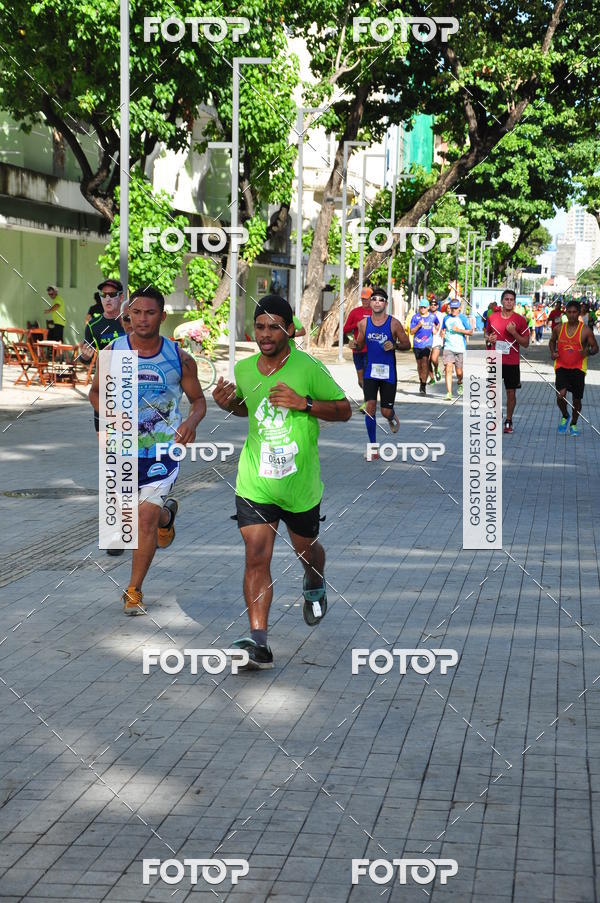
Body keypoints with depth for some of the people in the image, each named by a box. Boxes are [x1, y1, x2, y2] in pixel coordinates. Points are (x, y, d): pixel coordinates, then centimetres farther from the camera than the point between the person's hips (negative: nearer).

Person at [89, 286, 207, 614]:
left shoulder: (180, 358, -6)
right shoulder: (112, 353, -5)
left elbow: (198, 399, 4)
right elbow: (95, 393, 9)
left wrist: (192, 421, -18)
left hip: (163, 449, -2)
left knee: (146, 518, -11)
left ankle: (134, 591, 5)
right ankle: (166, 514, 49)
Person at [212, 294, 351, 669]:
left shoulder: (308, 367, -10)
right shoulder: (244, 369, 3)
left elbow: (345, 410, -5)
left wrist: (304, 403, -20)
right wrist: (228, 403, 1)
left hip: (300, 483, -1)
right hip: (254, 482, 2)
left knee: (306, 548, 19)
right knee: (256, 557, -11)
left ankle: (316, 587, 55)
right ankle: (259, 641, -14)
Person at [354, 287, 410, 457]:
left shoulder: (394, 323, -7)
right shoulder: (364, 323, 1)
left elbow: (407, 344, 0)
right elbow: (360, 344, 13)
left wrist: (394, 345, -20)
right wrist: (355, 344, -10)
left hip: (388, 372, -1)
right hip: (371, 371, 2)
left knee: (386, 411, 1)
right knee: (370, 407, -11)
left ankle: (392, 418, 42)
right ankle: (372, 447, -2)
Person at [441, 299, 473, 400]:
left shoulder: (463, 318, 0)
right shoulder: (446, 318, 10)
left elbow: (471, 332, -1)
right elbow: (443, 329, 26)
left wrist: (459, 330, -12)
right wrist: (443, 334, 4)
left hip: (460, 348, -1)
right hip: (448, 348, 1)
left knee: (459, 372, 5)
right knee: (448, 369, -13)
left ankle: (459, 383, 41)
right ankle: (449, 393, -14)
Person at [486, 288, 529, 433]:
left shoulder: (520, 320, -3)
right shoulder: (492, 318, 4)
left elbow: (525, 343, -3)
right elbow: (487, 334, 21)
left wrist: (513, 332, -17)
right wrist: (489, 338, -3)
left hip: (512, 363, -1)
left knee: (511, 393, 4)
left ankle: (508, 421, 17)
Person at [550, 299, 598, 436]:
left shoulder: (585, 331, -7)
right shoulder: (558, 328, 1)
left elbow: (595, 347, 1)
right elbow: (552, 341, 20)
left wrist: (588, 351, -22)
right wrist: (552, 352, 0)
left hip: (578, 368, -1)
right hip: (561, 367, 1)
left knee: (577, 400, 7)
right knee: (560, 395, -19)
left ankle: (574, 424, 31)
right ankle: (565, 416, 12)